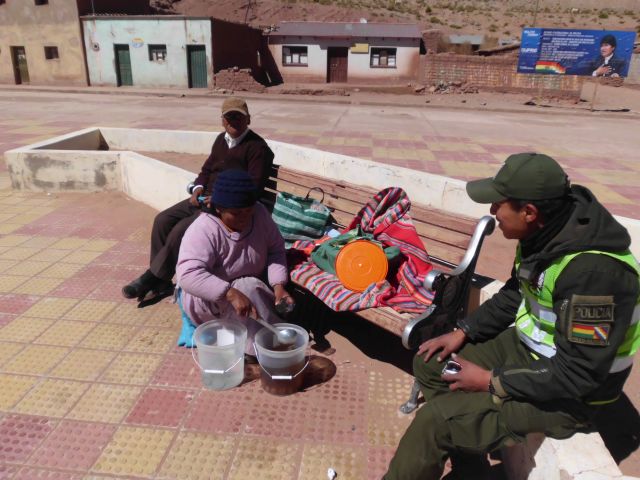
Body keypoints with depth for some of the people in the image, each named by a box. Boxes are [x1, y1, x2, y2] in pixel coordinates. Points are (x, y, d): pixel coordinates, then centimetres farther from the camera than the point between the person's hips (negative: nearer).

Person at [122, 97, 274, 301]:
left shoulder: (257, 147, -10)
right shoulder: (221, 139, 15)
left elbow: (253, 187, -17)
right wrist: (198, 188, 0)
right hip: (205, 199, 8)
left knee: (182, 229, -24)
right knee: (162, 220, -7)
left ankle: (151, 279, -7)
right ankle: (160, 282, -1)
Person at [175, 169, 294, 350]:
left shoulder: (259, 213, -13)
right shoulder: (203, 230, -28)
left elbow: (276, 249, -7)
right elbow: (189, 275, -38)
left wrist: (278, 286, -22)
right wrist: (231, 293, -48)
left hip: (250, 289, 5)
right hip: (206, 299, -5)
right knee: (249, 288, -32)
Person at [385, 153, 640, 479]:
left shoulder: (593, 270, -33)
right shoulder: (544, 233, -7)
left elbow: (578, 375, -28)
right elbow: (514, 294, 10)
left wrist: (492, 381, -19)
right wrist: (464, 332, 3)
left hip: (564, 395, -8)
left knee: (433, 422, -19)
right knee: (429, 364, 9)